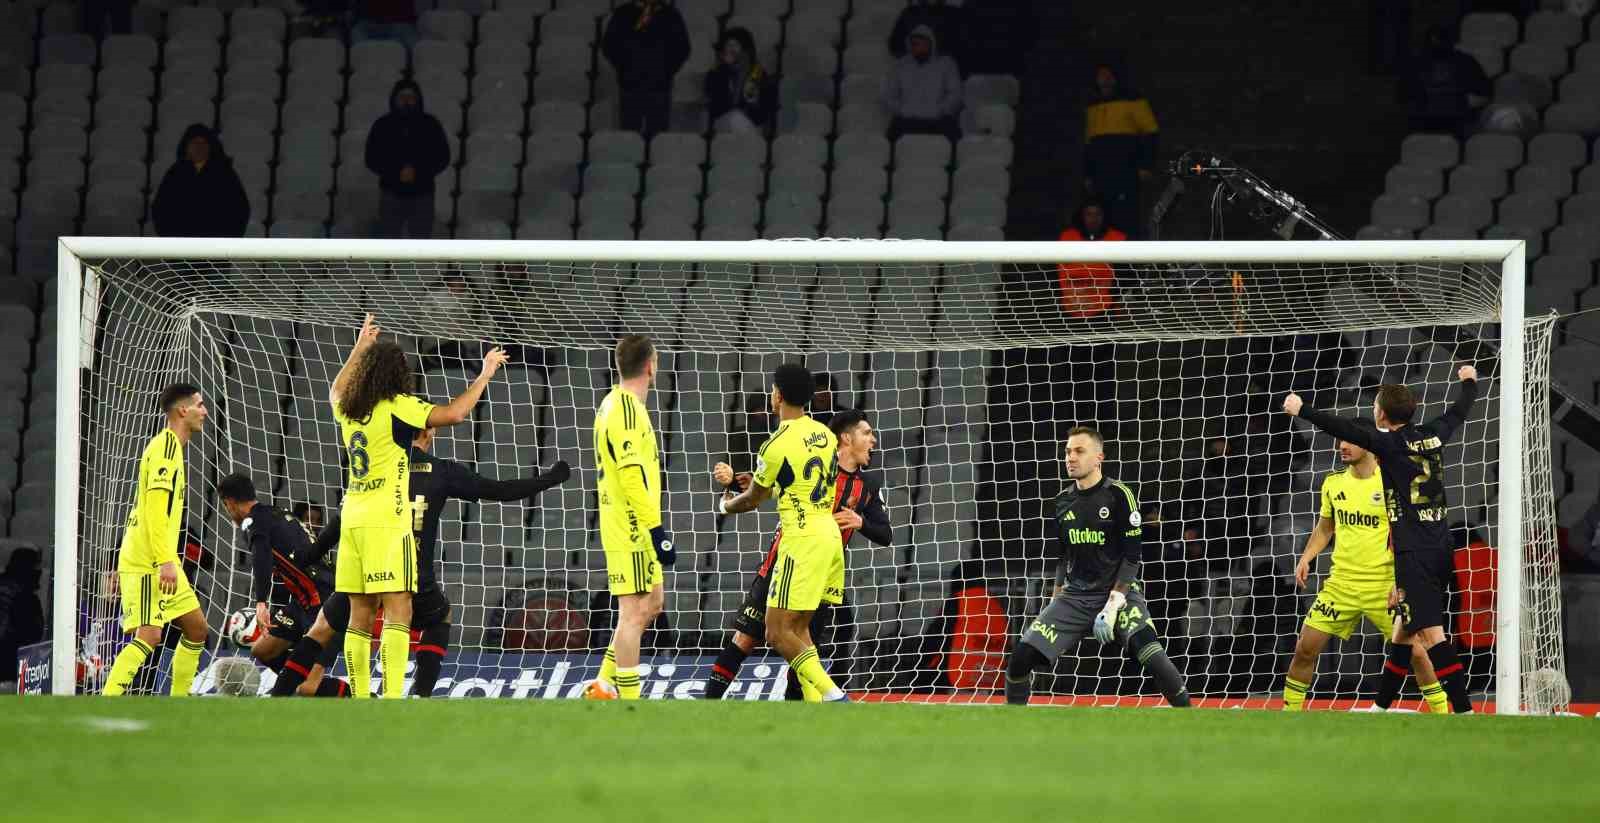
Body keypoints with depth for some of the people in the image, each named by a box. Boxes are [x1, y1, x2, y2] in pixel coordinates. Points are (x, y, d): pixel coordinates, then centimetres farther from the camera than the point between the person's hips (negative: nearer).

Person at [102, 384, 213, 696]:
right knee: (149, 635, -17)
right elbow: (155, 507, -21)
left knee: (197, 628, 12)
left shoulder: (171, 445, 18)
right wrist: (166, 562, -25)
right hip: (147, 563, -10)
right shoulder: (166, 445, -12)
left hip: (159, 562, 10)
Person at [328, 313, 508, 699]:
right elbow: (453, 413, -18)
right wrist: (485, 375, -6)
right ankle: (392, 698, -19)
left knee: (360, 615, 8)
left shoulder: (348, 409, 11)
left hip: (352, 518, 7)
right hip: (387, 520, -7)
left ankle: (360, 699, 8)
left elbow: (336, 389, 36)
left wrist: (359, 348, 46)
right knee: (398, 610, -9)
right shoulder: (397, 407, -9)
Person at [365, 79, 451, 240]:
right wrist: (397, 173, -16)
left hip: (421, 196, 0)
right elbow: (372, 159, 0)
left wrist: (418, 171, -15)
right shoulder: (383, 126, 0)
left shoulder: (430, 125, 0)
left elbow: (442, 158, 1)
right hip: (391, 195, 0)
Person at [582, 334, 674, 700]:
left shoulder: (614, 404, 15)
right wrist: (657, 530, -23)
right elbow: (631, 474, -23)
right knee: (633, 613, -8)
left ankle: (605, 686, 20)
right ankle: (628, 707, -7)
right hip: (633, 530, -10)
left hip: (627, 529, 10)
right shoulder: (627, 408, -16)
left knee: (652, 602, 18)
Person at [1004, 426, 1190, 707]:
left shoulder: (1118, 495, -8)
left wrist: (1114, 604, -17)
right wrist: (1056, 603, 13)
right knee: (1022, 656, -8)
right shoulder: (1063, 501, 10)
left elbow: (1133, 555, -10)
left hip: (1118, 590, -5)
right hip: (1075, 596, 5)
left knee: (1149, 652, -29)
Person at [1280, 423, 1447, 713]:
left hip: (1383, 587, -4)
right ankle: (1289, 712, 11)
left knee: (1413, 651, -5)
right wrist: (1306, 558, 5)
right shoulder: (1333, 482, 6)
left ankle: (1441, 711, 9)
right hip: (1341, 584, 4)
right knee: (1305, 648, -2)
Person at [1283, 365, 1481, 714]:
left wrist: (1302, 410, -6)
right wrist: (1469, 382, 50)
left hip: (1414, 551, -9)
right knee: (1404, 628, 17)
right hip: (1441, 545, 9)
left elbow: (1344, 430, -17)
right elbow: (1459, 411, 30)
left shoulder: (1390, 444, -10)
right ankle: (1381, 705, 26)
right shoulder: (1433, 436, 10)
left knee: (1430, 632, -13)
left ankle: (1462, 708, -21)